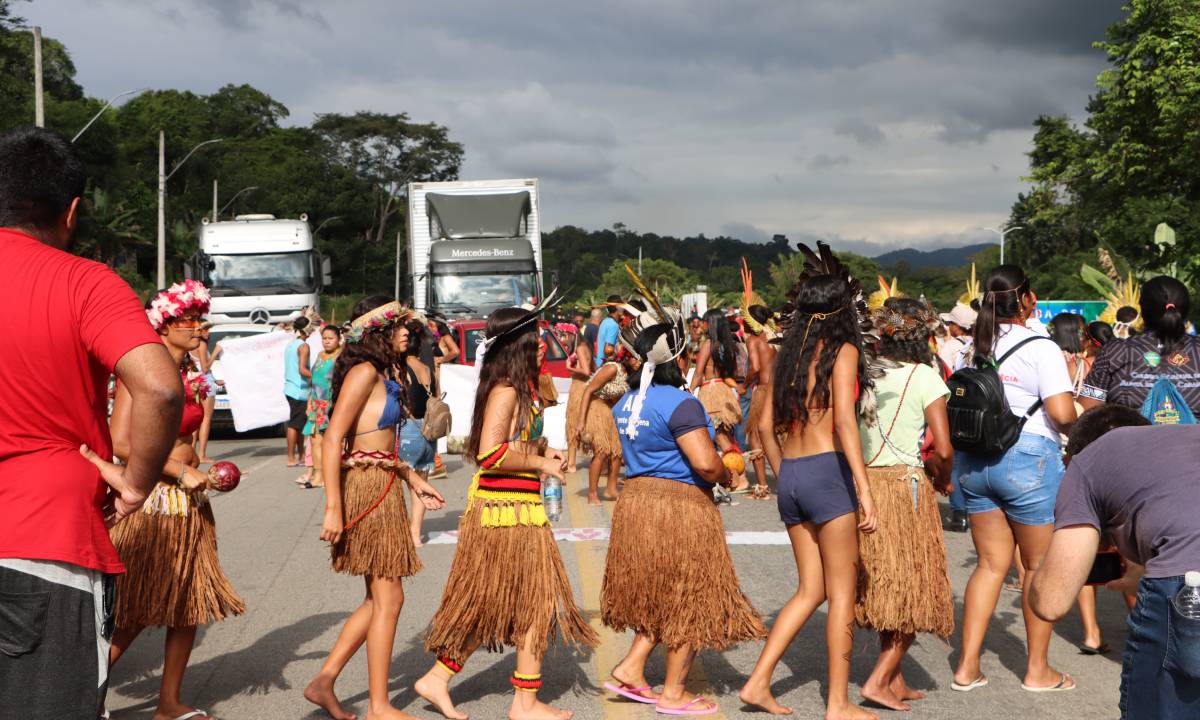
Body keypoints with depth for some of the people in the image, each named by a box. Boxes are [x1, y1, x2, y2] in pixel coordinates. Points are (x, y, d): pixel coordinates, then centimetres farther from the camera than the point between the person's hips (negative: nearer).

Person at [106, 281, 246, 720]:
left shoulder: (190, 375, 13)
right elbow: (121, 444, -19)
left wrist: (202, 469, 6)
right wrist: (181, 472, -17)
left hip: (189, 502, 8)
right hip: (152, 500, -8)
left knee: (190, 604, 9)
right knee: (134, 614, -2)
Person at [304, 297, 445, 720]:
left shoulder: (383, 375, 15)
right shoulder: (364, 372, -14)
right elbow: (333, 439, -20)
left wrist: (414, 479, 20)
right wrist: (333, 508, -23)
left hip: (384, 486, 10)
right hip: (368, 488, -10)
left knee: (379, 598, 14)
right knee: (388, 598, -2)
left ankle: (324, 681, 19)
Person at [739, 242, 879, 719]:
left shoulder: (789, 353, 12)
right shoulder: (843, 349, -6)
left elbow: (766, 424, 13)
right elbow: (844, 419, -17)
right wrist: (864, 489, -19)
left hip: (790, 476, 7)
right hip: (827, 471, -6)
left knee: (811, 589, 16)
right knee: (842, 594, 3)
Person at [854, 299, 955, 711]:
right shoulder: (926, 377, -7)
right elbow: (943, 450, -12)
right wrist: (942, 478, 7)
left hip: (864, 483, 5)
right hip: (906, 484, -5)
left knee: (884, 584, 16)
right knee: (914, 589, 6)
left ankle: (895, 680, 22)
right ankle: (879, 681, 0)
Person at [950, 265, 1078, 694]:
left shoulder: (975, 348, 8)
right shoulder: (1041, 348, -11)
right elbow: (1062, 414, -16)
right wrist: (1074, 423, 4)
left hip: (975, 459, 6)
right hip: (1028, 458, -6)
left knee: (991, 563, 12)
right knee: (1040, 566, 9)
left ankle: (967, 666, 10)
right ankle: (1037, 669, 18)